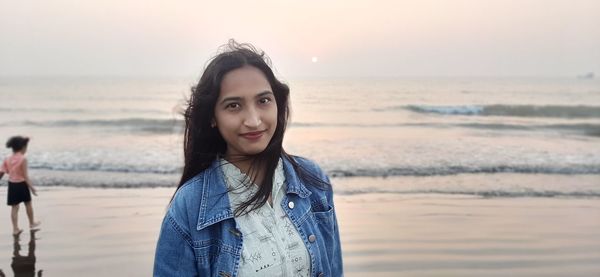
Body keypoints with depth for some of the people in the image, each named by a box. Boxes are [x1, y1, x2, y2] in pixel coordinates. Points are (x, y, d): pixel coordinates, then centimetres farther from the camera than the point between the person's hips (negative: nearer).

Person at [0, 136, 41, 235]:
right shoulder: (23, 159, -15)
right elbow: (25, 175, -17)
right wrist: (31, 187, -14)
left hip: (11, 184, 4)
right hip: (21, 184, -4)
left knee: (14, 207, 8)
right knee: (28, 204, 16)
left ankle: (15, 228, 9)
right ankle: (32, 224, 30)